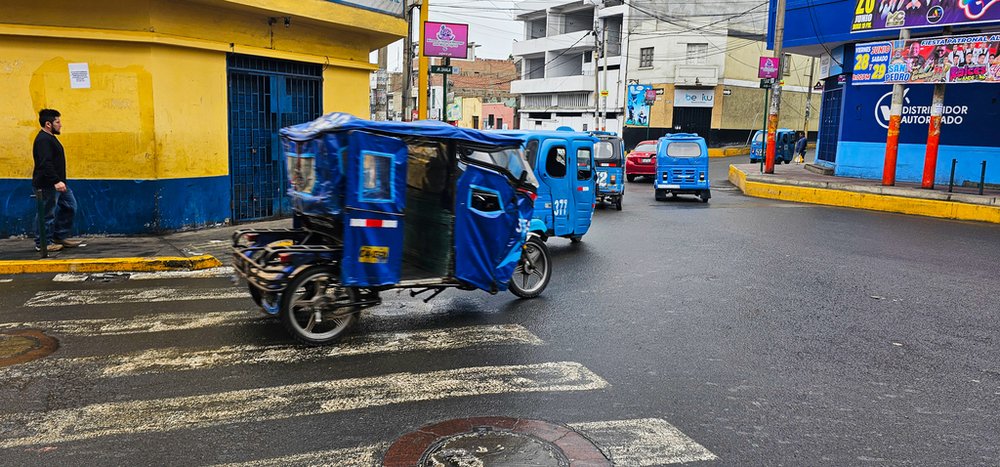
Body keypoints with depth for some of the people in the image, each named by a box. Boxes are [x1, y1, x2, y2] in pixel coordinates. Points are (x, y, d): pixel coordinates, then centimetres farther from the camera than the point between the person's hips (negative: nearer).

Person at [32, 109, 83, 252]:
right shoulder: (43, 140, -18)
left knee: (69, 206, 14)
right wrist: (56, 181, -33)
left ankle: (60, 237, 21)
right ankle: (42, 243, 9)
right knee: (47, 214, -2)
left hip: (56, 184, 11)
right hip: (46, 186, -11)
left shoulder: (50, 138, 16)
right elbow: (45, 164, -27)